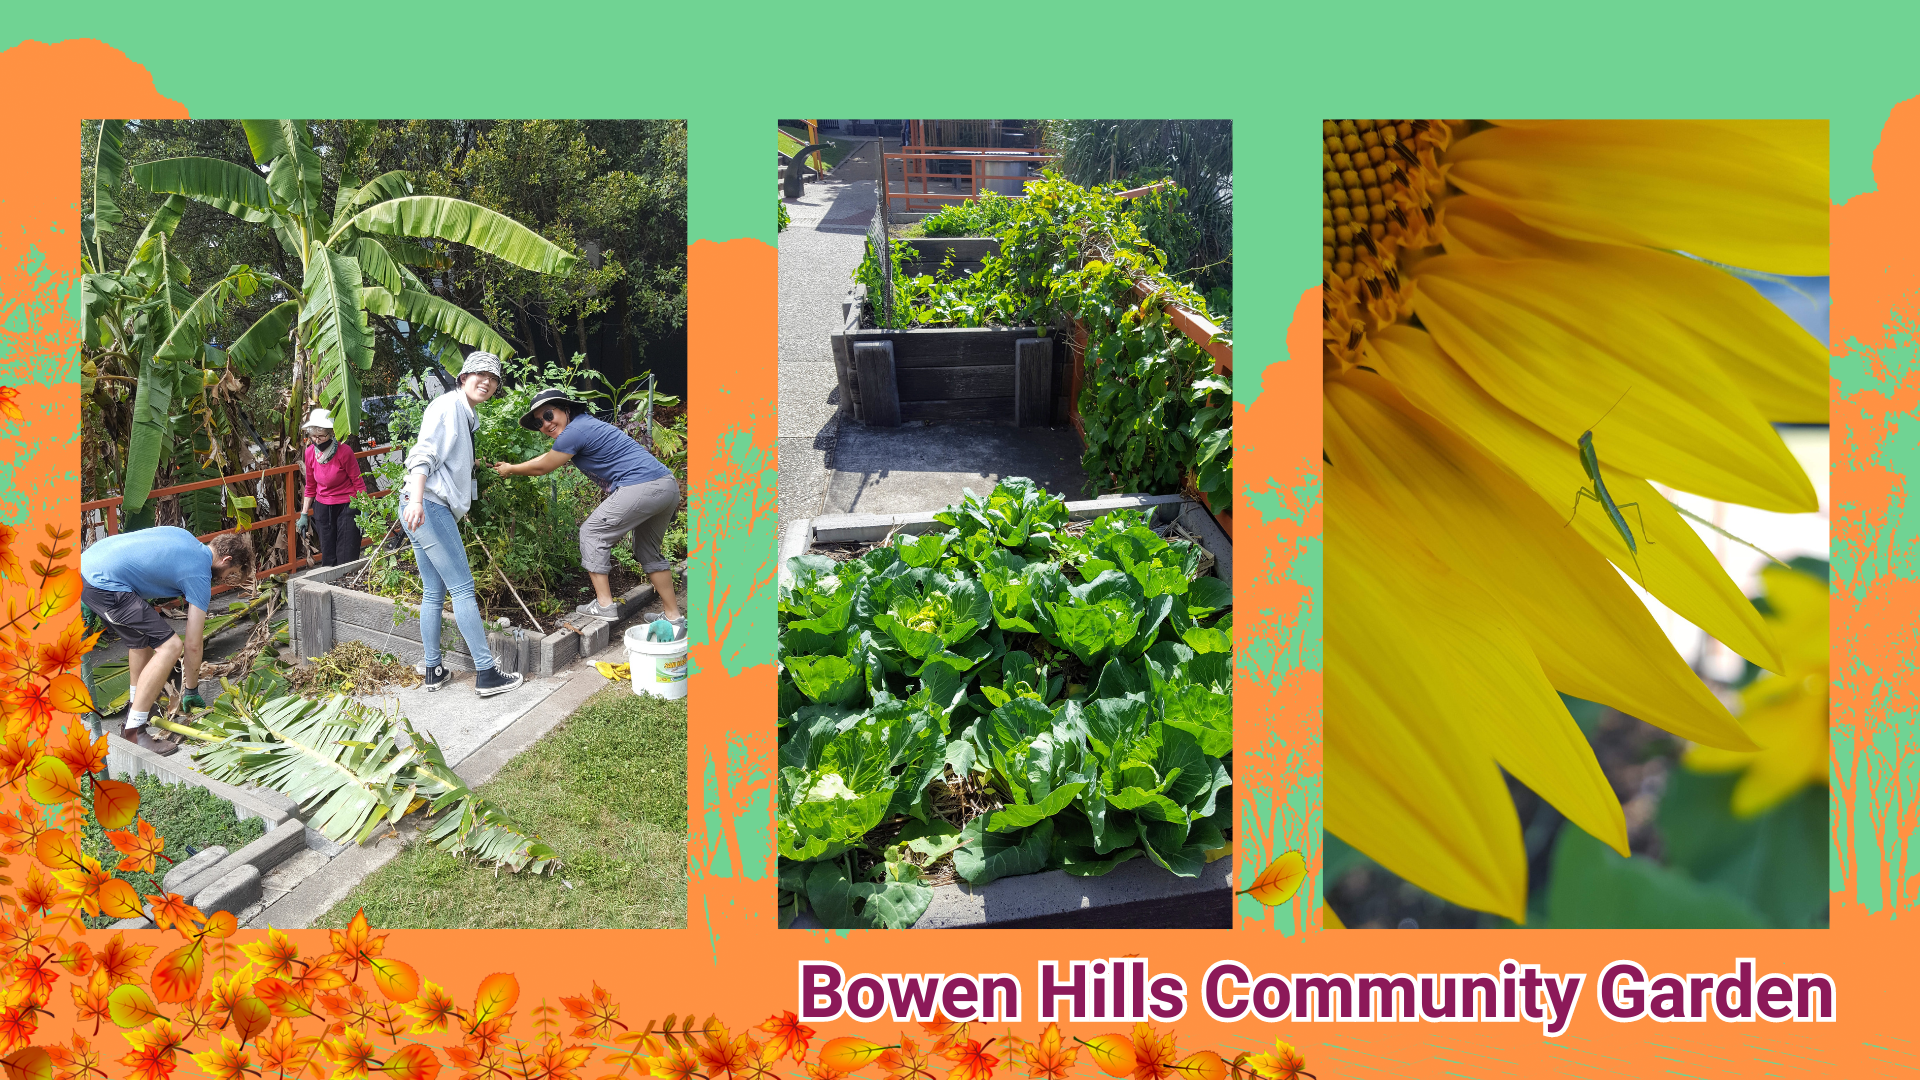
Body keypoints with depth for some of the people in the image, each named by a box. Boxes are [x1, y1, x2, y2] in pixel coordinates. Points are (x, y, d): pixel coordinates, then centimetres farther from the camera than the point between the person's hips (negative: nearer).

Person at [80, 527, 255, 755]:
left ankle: (136, 705, 38)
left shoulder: (184, 536, 20)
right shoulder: (200, 576, -3)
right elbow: (193, 645, 1)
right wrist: (191, 691, 13)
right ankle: (132, 732, -10)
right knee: (169, 646, -10)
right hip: (104, 584, -10)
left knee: (142, 636, 28)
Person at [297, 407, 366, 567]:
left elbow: (358, 484, -11)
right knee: (328, 559, 7)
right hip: (323, 508, 5)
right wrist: (304, 514, 12)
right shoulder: (310, 452, -1)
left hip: (346, 506, -5)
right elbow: (311, 486, 11)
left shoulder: (344, 452, -16)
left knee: (346, 559, -7)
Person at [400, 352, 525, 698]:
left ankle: (433, 671, 17)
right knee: (463, 588, -10)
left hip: (433, 510, 11)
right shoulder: (448, 406, -9)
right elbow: (423, 455, -20)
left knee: (434, 592, 12)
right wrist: (416, 501, -31)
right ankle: (486, 675, -9)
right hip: (428, 507, -11)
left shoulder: (466, 417, 22)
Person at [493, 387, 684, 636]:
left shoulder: (575, 431, -6)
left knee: (592, 532, 5)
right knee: (648, 552, 21)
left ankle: (605, 605, 6)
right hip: (668, 485, 10)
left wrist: (510, 470, 23)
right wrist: (511, 466, 45)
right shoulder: (586, 425, 24)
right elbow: (549, 457, 40)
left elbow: (541, 468, 6)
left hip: (640, 486, -10)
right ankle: (675, 619, 20)